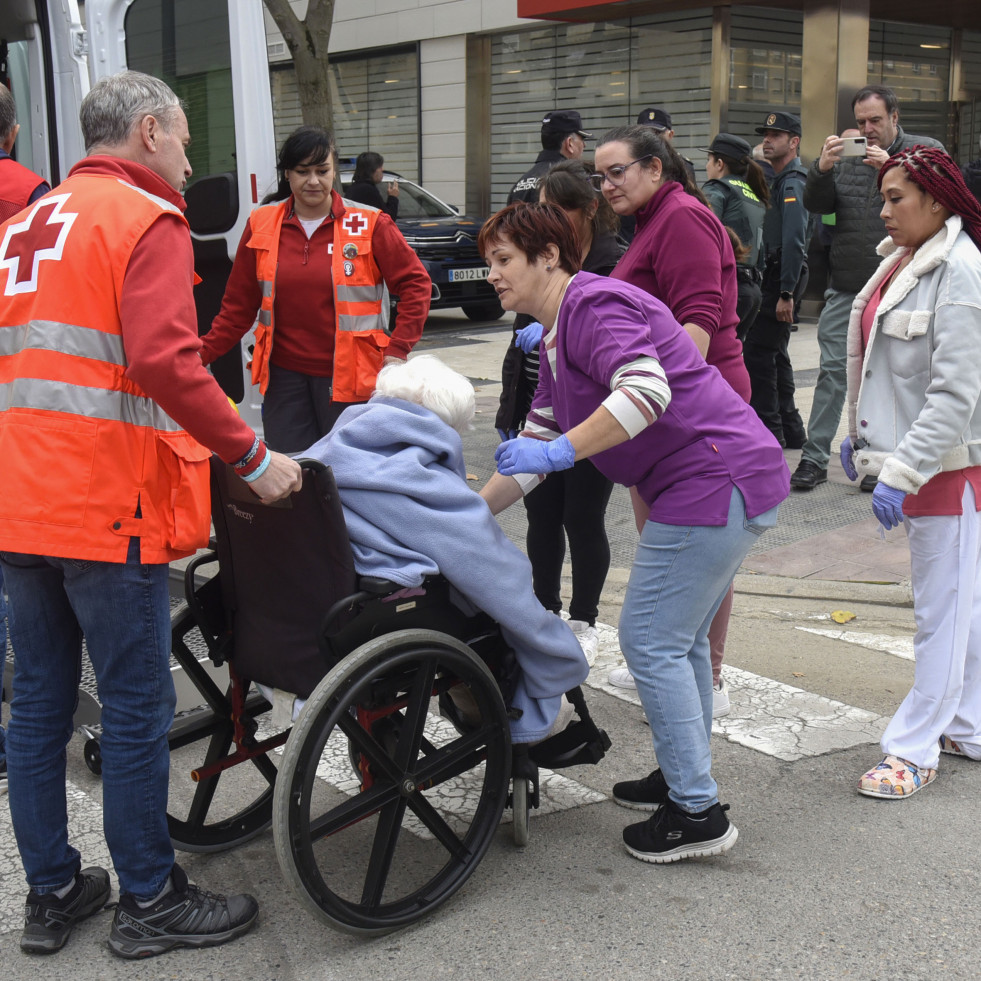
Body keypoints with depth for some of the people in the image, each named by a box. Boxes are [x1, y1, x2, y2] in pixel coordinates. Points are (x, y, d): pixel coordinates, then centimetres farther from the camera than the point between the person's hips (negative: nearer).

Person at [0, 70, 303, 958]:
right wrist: (252, 457, -16)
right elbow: (165, 362, -22)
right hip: (106, 508, -8)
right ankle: (148, 902, 15)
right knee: (138, 709, 3)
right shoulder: (146, 219, -7)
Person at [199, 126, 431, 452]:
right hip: (283, 376, 2)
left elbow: (415, 283, 0)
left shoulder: (369, 224, -2)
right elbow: (239, 305, 9)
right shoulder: (261, 225, 6)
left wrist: (397, 350, -9)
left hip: (348, 377, -2)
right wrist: (202, 353, -2)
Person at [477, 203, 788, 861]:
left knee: (651, 640, -5)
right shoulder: (557, 336, 20)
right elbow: (536, 447, 21)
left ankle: (699, 814, 5)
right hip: (726, 484, 11)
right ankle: (686, 777, 34)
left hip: (714, 481, -11)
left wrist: (558, 451, -26)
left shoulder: (593, 306, -13)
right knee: (681, 636, 20)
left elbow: (648, 390, -29)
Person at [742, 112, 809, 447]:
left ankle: (767, 430, -6)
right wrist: (783, 290, 15)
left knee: (757, 352, -10)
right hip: (775, 277, 11)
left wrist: (786, 293, -26)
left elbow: (794, 242, -22)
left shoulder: (792, 184, -14)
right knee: (775, 353, 14)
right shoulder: (780, 182, 19)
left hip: (782, 279, -11)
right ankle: (789, 430, 21)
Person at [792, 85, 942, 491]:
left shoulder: (925, 151, 4)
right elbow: (815, 205, 5)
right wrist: (821, 168, -14)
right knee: (832, 369, 0)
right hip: (846, 286, 2)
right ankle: (814, 458, 5)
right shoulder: (846, 155, 12)